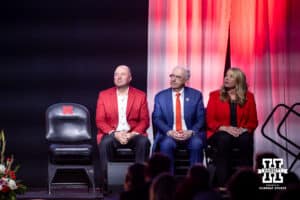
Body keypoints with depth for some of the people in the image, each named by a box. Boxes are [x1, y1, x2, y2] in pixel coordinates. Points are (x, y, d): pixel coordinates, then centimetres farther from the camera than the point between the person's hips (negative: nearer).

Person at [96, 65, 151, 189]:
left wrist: (132, 134, -17)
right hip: (111, 134, 0)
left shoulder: (140, 95, 5)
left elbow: (144, 121, 1)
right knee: (105, 143, -34)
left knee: (144, 142, -32)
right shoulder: (104, 95, 6)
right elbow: (100, 121, 0)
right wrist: (115, 133, -17)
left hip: (133, 134, 1)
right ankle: (106, 183, -28)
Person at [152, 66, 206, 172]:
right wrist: (169, 132, -18)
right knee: (166, 144, -33)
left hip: (190, 135, 0)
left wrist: (191, 132, -16)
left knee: (197, 143, -32)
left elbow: (201, 118, 2)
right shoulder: (160, 96, 7)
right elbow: (157, 119, 0)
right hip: (169, 135, 0)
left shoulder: (196, 95, 7)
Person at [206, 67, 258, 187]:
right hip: (220, 133, -1)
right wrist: (225, 128, -17)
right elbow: (210, 121, 0)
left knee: (246, 140, -34)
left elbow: (253, 121, 8)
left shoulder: (248, 97, 9)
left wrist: (243, 129, -14)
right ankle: (222, 183, -36)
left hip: (241, 133, 1)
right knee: (224, 139, -36)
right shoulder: (215, 96, 5)